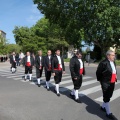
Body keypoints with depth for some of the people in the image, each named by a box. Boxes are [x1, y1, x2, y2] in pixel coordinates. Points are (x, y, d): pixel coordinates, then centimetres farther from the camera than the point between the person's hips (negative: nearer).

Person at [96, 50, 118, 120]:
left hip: (112, 83, 8)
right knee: (106, 98, 2)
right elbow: (98, 73, -11)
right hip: (106, 83, -8)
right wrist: (100, 80, -3)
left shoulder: (113, 62, 6)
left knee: (109, 96, 21)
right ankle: (109, 113, 13)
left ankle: (103, 106, 41)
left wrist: (115, 77, 4)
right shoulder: (104, 63, -18)